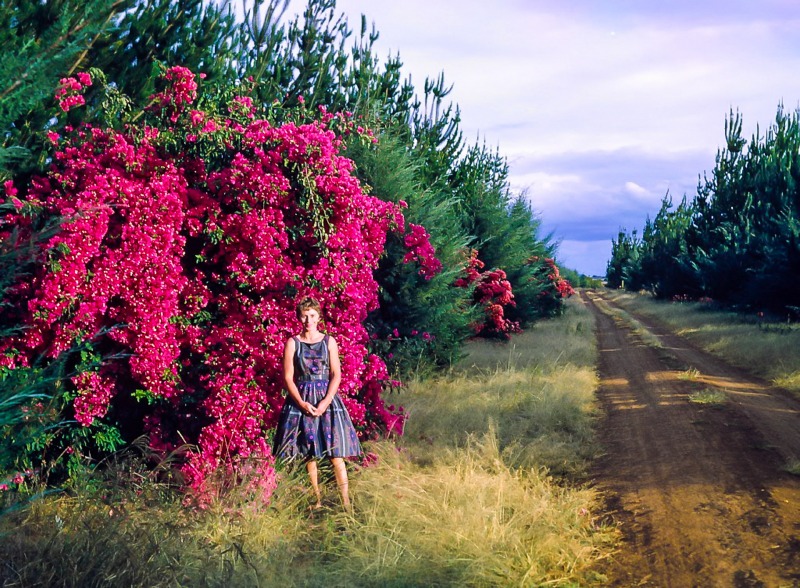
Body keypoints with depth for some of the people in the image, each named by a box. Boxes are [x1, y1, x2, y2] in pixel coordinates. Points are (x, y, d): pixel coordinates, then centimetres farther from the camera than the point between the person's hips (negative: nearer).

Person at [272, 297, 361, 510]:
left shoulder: (329, 341, 5)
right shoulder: (292, 343, 3)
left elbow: (336, 375, 1)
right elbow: (288, 377, 1)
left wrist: (325, 402, -12)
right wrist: (302, 403, -11)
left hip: (326, 399, 0)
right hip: (301, 400, 1)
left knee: (336, 454, -6)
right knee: (309, 455, 3)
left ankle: (346, 502, -6)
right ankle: (317, 501, 11)